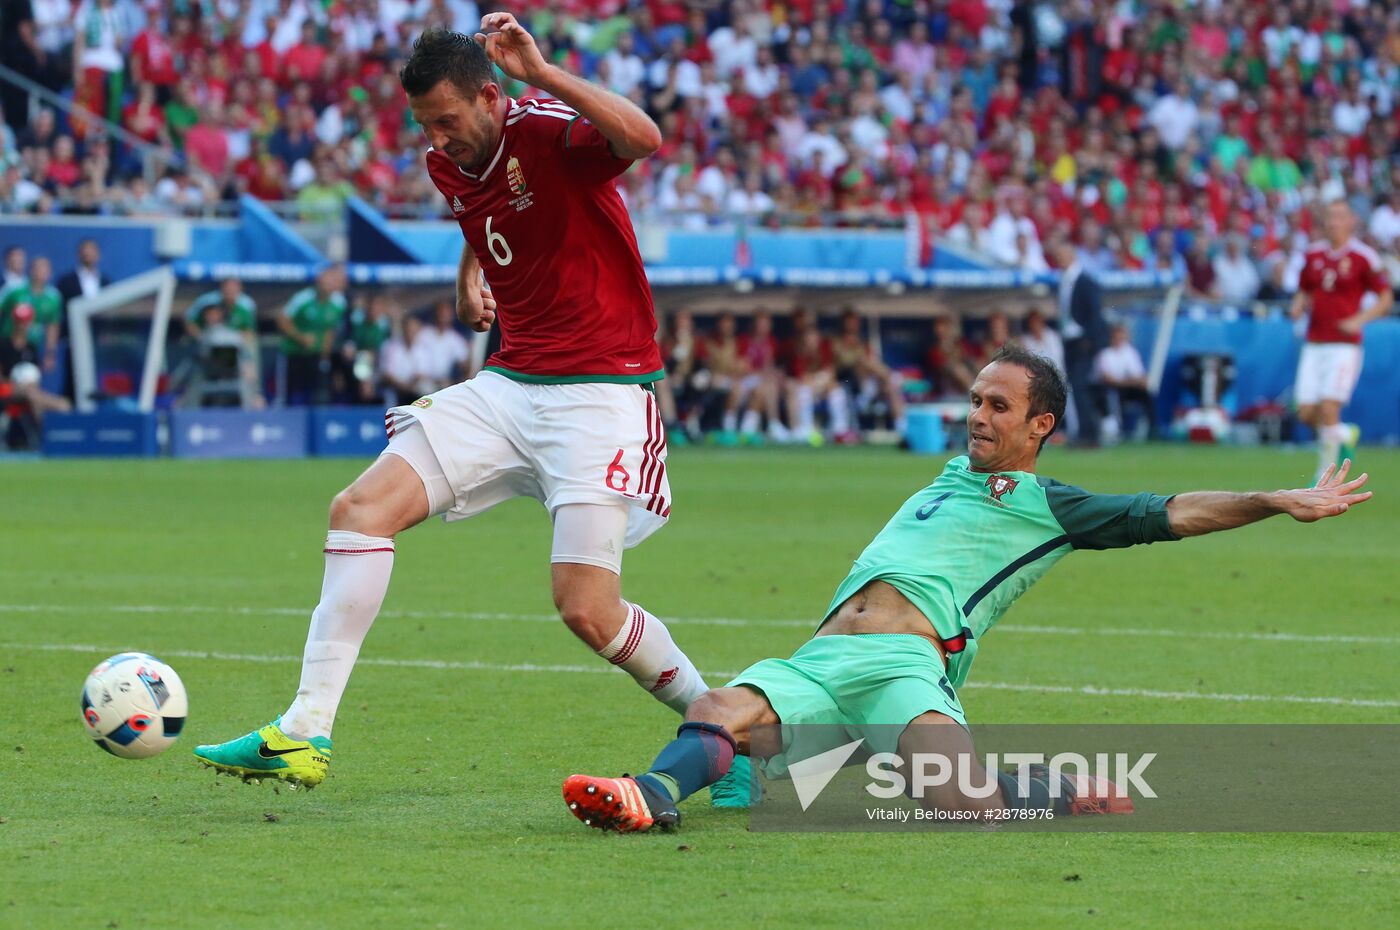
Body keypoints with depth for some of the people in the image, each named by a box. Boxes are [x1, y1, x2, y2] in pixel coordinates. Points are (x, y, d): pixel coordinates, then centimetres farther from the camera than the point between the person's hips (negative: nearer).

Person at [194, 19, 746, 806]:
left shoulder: (548, 132, -15)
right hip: (509, 384, 8)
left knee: (587, 609, -17)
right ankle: (305, 735, -6)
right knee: (362, 508, -7)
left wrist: (540, 73, -38)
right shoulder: (448, 166, 8)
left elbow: (644, 138, -39)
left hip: (600, 390, -8)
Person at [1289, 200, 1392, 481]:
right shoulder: (1313, 254, 10)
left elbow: (1386, 299, 0)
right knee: (1307, 413, 0)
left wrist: (1359, 320, -15)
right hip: (1314, 343, 5)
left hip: (1345, 344, -5)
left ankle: (1326, 474, -3)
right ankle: (1346, 434, 31)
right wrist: (1298, 307, -1)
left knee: (1328, 408, -14)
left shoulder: (1363, 256, -5)